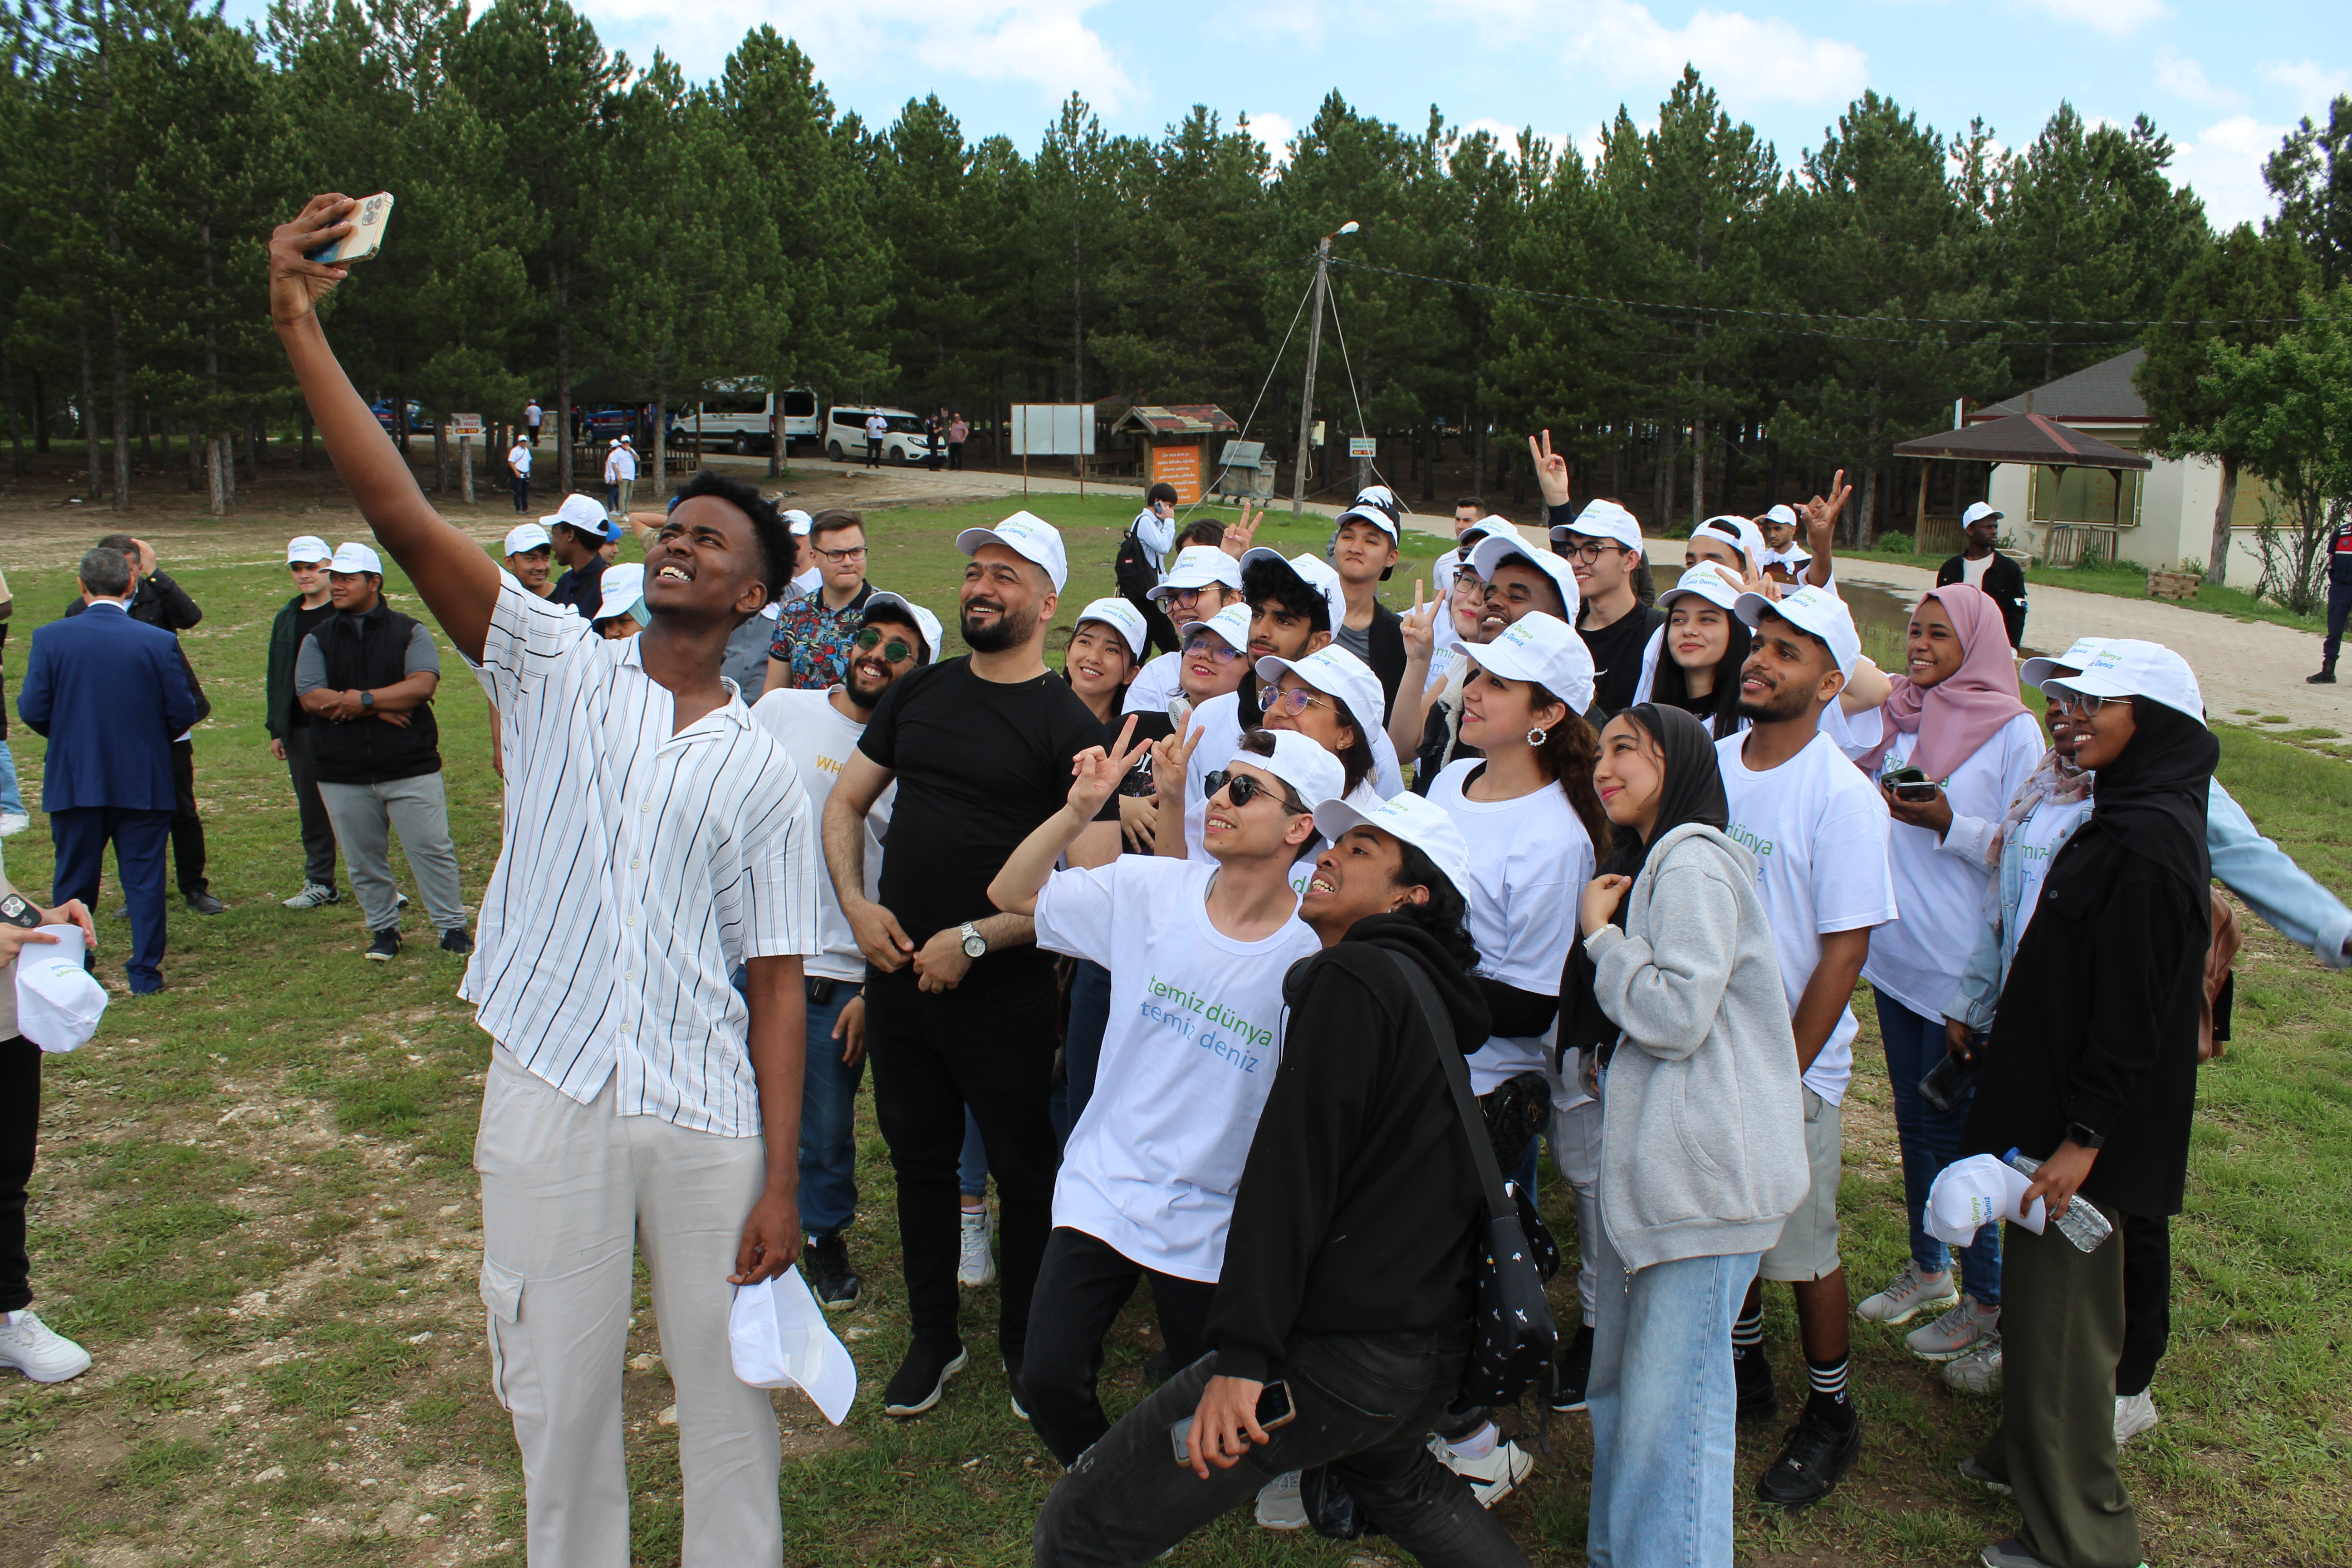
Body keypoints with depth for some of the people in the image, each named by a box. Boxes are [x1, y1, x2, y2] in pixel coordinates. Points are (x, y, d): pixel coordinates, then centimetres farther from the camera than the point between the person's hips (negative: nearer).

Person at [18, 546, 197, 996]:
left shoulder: (50, 638, -8)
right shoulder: (160, 642, -9)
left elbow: (32, 710, -7)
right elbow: (183, 713, -6)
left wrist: (67, 735, 14)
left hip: (74, 782, 1)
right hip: (144, 783, -1)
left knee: (73, 883, 14)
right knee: (144, 880, 8)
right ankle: (146, 973, 10)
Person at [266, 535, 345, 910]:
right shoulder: (287, 619, 14)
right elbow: (276, 678, 18)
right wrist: (276, 729, 14)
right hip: (301, 730, 6)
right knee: (311, 810, 10)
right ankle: (319, 884, 19)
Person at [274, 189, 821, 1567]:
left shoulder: (762, 771, 2)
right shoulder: (560, 668, 3)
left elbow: (778, 985, -1)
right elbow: (407, 519, -8)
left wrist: (783, 1180, -6)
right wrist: (301, 327, -17)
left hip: (706, 1116, 0)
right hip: (549, 1094, 0)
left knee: (731, 1391, 11)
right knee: (561, 1390, 11)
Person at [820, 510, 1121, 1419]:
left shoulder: (1068, 726, -9)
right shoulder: (918, 693, 6)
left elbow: (1089, 882, -15)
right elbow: (846, 802, 14)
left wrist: (974, 940, -17)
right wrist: (856, 904, -3)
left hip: (1004, 991, -5)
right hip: (897, 970, 5)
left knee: (1022, 1171, 10)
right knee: (918, 1157, 17)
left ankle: (1026, 1345, 31)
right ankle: (933, 1339, 36)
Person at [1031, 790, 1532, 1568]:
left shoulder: (1351, 978, -11)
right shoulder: (1429, 992, 16)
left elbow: (1296, 1168, -19)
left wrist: (1243, 1354, -22)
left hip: (1340, 1350, -10)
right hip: (1438, 1347, 10)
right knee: (1397, 1482, 41)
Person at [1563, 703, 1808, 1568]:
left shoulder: (1692, 862, -11)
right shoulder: (1647, 864, 21)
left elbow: (1678, 1014, -19)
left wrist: (1601, 935, -8)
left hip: (1703, 1172, -10)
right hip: (1651, 1165, 10)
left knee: (1670, 1408, -6)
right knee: (1622, 1388, 17)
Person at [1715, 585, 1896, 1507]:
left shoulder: (1841, 795, -15)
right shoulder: (1710, 762, -1)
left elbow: (1845, 950, -15)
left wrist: (1782, 1074, -14)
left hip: (1793, 1061, -4)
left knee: (1804, 1245, 8)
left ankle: (1831, 1414, 29)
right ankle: (1744, 1372, 39)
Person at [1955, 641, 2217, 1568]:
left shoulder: (2151, 841, -23)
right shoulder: (2126, 816, 8)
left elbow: (2133, 1007, -24)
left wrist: (2085, 1135, -22)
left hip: (2089, 1125, -10)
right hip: (2058, 1104, 10)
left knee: (2058, 1312, 1)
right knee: (2044, 1294, 22)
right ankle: (2030, 1457, 39)